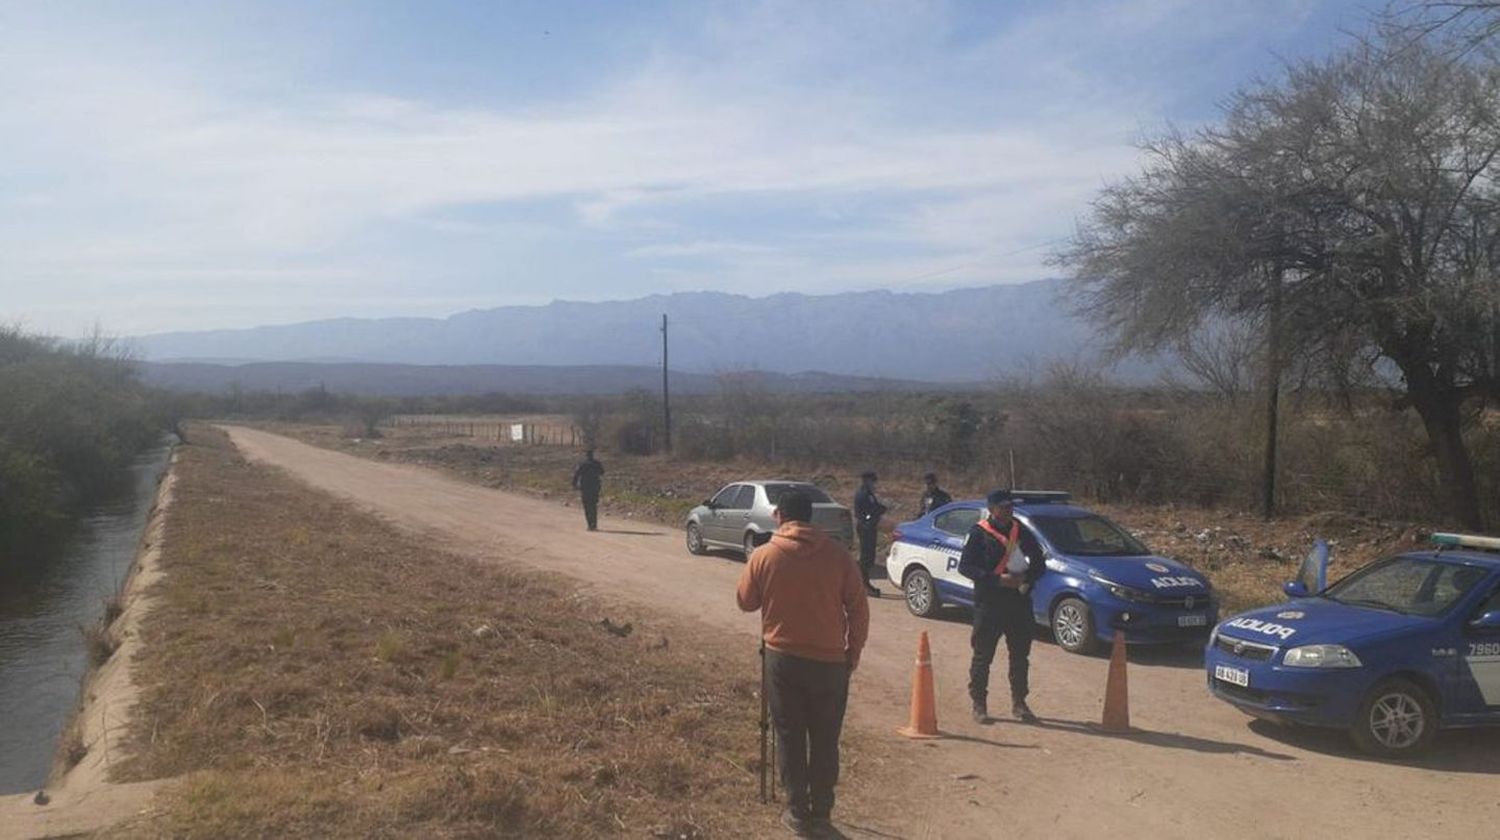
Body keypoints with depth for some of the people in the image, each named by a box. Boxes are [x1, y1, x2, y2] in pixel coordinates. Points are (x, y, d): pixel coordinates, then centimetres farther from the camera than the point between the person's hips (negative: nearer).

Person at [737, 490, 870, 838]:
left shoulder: (764, 556, -6)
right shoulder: (836, 554, -5)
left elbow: (745, 601, 6)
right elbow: (858, 609, -2)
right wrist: (854, 651, 10)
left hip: (782, 658, 0)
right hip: (829, 659, 1)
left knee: (790, 737, 11)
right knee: (825, 740, 12)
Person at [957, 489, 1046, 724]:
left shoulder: (1022, 532, 11)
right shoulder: (978, 533, -3)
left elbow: (1039, 563, 14)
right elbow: (965, 566, -9)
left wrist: (1026, 577, -8)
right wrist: (997, 579, -18)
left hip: (1020, 601, 4)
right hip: (989, 603, -4)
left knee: (1020, 655, 9)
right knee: (983, 655, 0)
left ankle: (1019, 703, 23)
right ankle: (979, 704, 11)